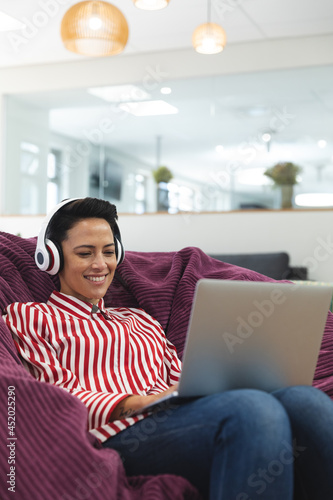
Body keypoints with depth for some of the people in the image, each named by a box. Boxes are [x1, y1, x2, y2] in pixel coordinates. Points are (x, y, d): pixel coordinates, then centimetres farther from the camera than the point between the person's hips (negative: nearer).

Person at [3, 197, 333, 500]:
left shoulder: (139, 320, 34)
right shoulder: (27, 317, 17)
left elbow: (180, 381, 21)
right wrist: (140, 402, -14)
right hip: (118, 435, -5)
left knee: (305, 400, -28)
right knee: (254, 408, -36)